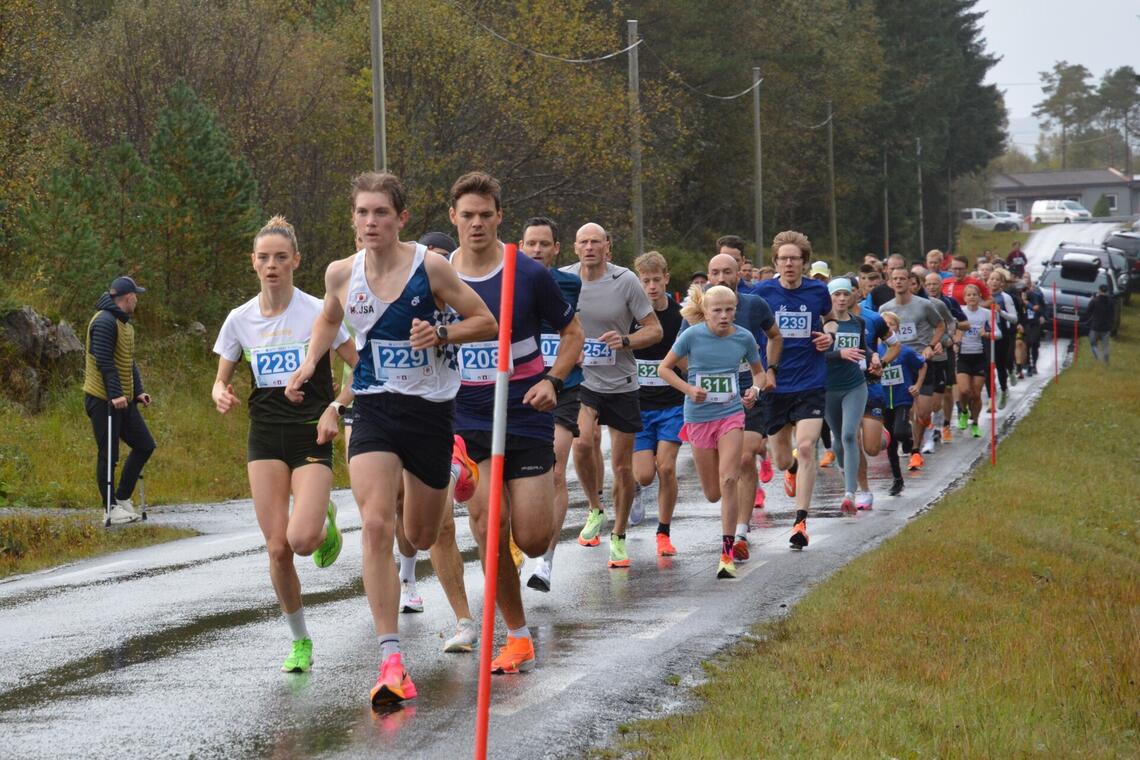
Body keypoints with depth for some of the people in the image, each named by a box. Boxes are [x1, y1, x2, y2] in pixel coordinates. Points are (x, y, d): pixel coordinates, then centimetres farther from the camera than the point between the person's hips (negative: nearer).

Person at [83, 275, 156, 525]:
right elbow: (104, 362, -22)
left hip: (123, 400, 10)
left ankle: (123, 498, 15)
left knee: (145, 445, 8)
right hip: (103, 401, -10)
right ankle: (111, 508, 4)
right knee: (109, 455, -3)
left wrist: (138, 392, 12)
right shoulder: (104, 322, -15)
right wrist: (116, 394, -26)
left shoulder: (125, 324, 17)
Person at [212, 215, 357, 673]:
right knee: (277, 548, -5)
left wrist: (335, 409, -13)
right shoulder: (240, 320, 4)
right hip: (265, 440, 3)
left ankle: (325, 521, 17)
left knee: (302, 540, -21)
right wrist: (221, 395, -9)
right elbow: (221, 380, 14)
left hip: (311, 437, -3)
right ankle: (300, 642, 12)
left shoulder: (317, 313, -6)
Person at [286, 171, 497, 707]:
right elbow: (329, 320, 21)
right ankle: (390, 659, -19)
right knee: (376, 526, -19)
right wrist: (310, 362, 3)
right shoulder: (341, 274, -2)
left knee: (421, 537, 13)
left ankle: (454, 467, 50)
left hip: (430, 407, -1)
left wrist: (441, 333, -22)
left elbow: (487, 323, -4)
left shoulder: (430, 268, -11)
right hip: (373, 408, 1)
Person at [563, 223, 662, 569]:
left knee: (622, 466, 4)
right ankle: (594, 510, 0)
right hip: (580, 380, 0)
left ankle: (618, 537, 22)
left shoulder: (625, 281, -9)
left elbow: (655, 330, -4)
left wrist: (626, 340, -23)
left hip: (621, 384, 0)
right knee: (583, 442, -25)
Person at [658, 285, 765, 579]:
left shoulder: (744, 337, -3)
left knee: (728, 481, -16)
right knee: (713, 494, 5)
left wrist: (756, 389, -9)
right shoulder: (692, 336, -9)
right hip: (699, 417, 0)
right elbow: (664, 368, 0)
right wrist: (689, 389, -15)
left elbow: (759, 372, 13)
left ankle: (727, 554, -12)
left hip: (730, 414, 0)